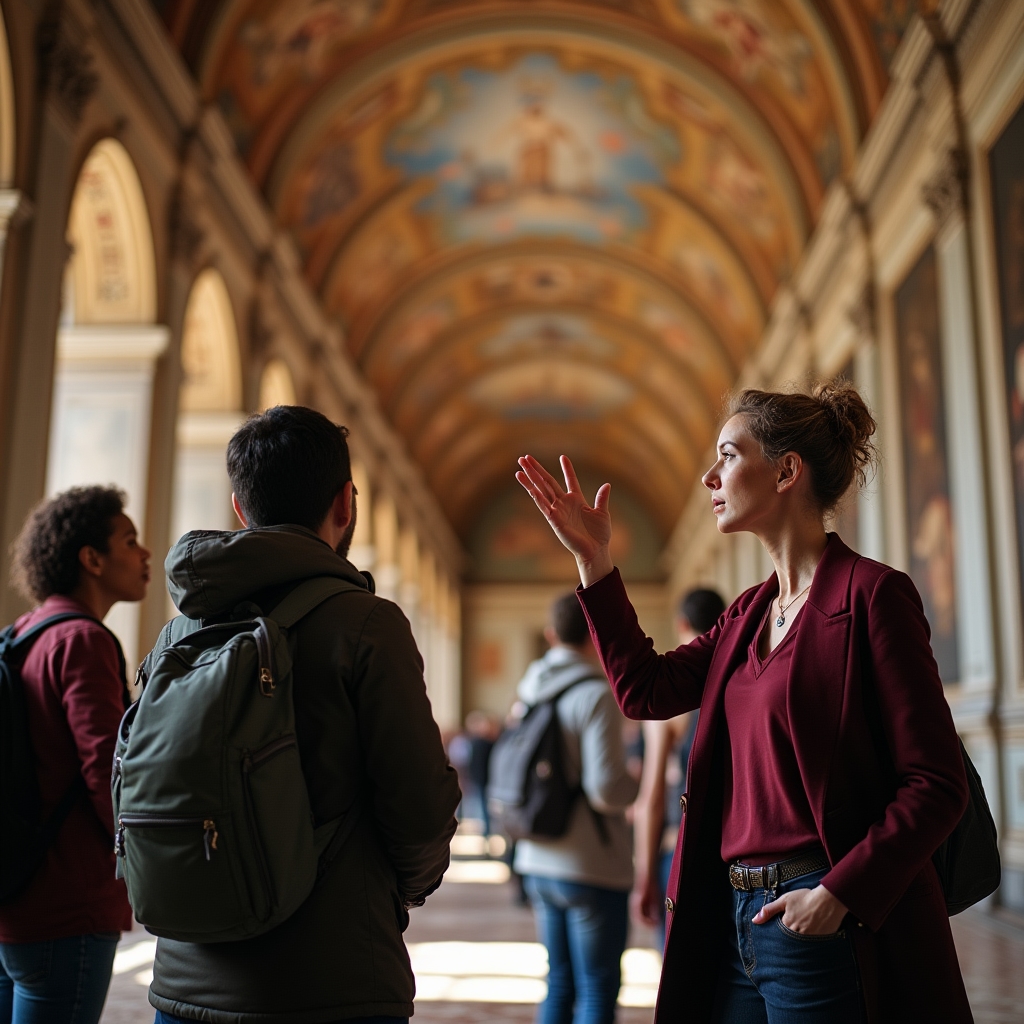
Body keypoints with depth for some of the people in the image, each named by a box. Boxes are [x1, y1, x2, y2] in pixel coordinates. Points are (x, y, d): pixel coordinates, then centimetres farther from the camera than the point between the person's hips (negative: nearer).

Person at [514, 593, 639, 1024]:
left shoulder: (529, 689, 5)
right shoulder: (595, 694, -16)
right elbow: (605, 790, -21)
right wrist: (643, 782, -3)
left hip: (539, 862, 7)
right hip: (591, 867, -7)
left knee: (559, 982, 17)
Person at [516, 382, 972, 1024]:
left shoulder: (871, 594, -12)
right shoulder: (752, 611, 12)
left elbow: (937, 783, -13)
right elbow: (647, 689, 10)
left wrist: (840, 894, -20)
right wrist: (595, 561, 8)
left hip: (825, 924, -7)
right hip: (735, 916, 7)